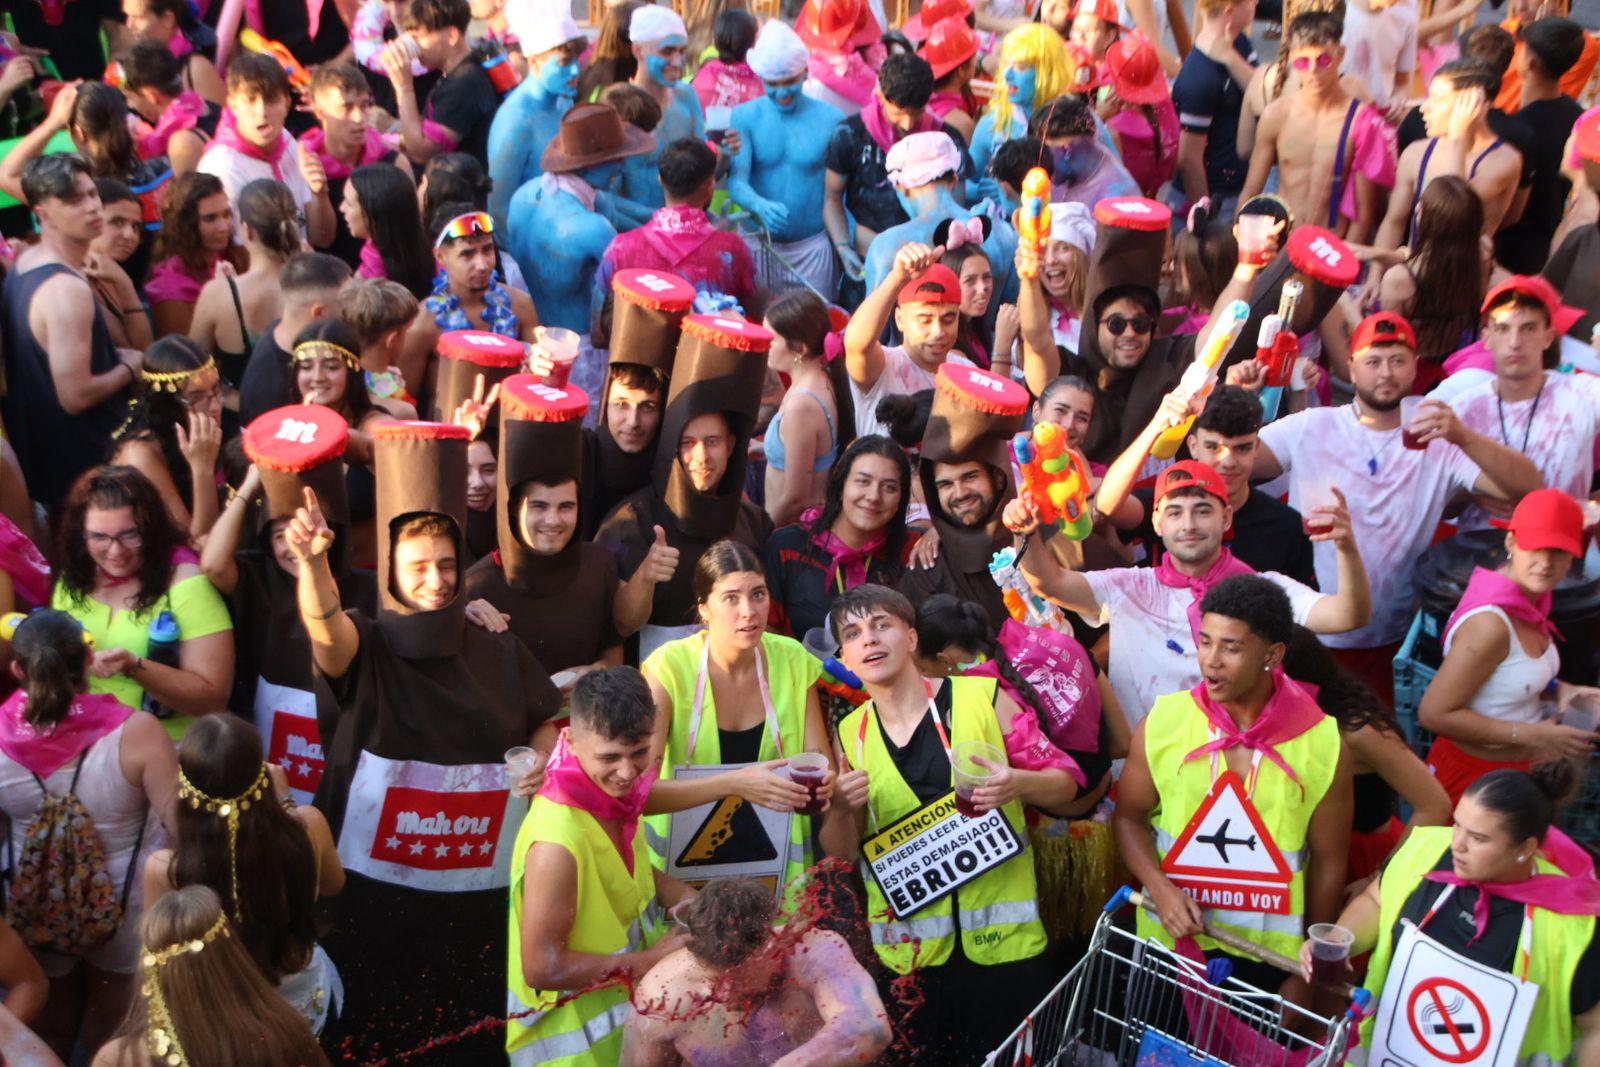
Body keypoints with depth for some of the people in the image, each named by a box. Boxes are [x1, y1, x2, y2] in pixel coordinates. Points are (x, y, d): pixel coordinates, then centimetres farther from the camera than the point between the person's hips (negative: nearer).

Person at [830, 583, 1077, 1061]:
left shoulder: (983, 697, -6)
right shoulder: (851, 734, 3)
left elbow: (1064, 784, 1)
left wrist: (1018, 783, -20)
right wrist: (843, 808, -10)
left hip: (1002, 934, -2)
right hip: (907, 947, 2)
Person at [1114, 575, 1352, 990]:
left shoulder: (1323, 745, -12)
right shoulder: (1162, 724, -11)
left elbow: (1327, 861, -1)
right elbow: (1128, 817, 1)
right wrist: (1160, 888, -16)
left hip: (1270, 954, 0)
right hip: (1170, 941, 1)